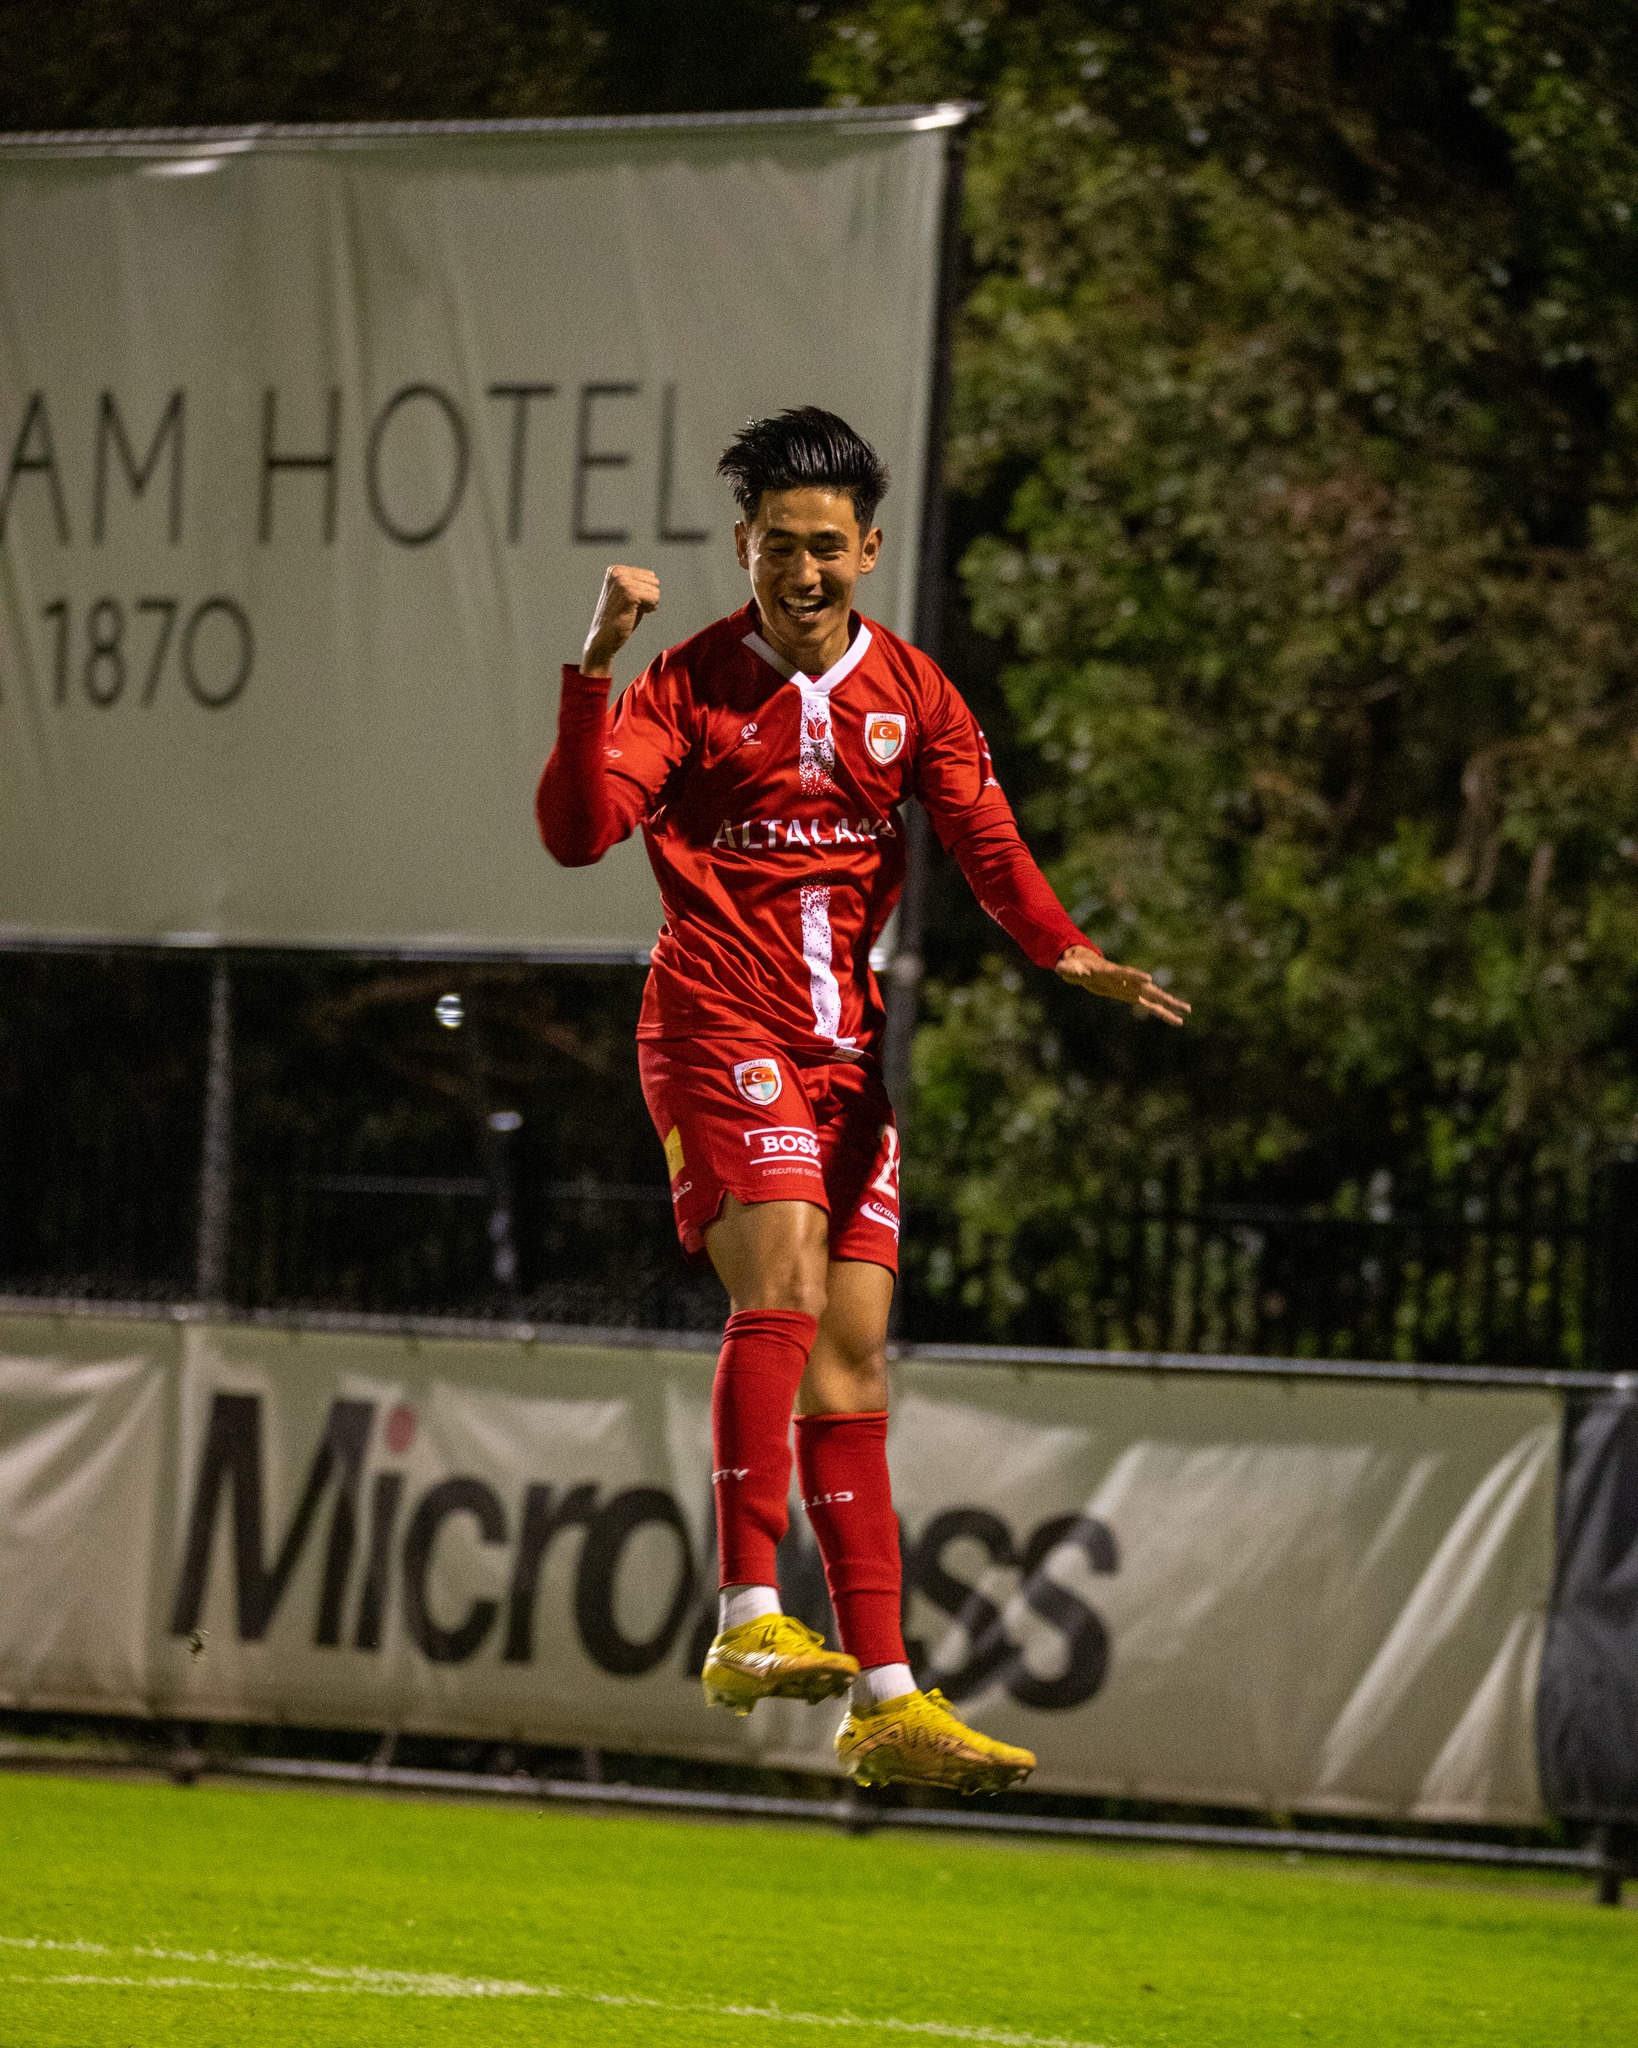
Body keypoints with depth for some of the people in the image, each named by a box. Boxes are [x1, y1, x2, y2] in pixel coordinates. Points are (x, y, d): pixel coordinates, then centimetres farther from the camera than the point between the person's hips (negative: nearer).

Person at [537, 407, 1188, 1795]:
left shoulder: (911, 693, 9)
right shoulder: (692, 683, -3)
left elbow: (986, 843, 5)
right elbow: (578, 830, -14)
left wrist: (1070, 955, -14)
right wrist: (596, 671, -26)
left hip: (845, 1051, 5)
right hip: (720, 1032, -5)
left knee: (853, 1354, 4)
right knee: (784, 1284, -25)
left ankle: (886, 1703, 4)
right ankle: (748, 1621, -28)